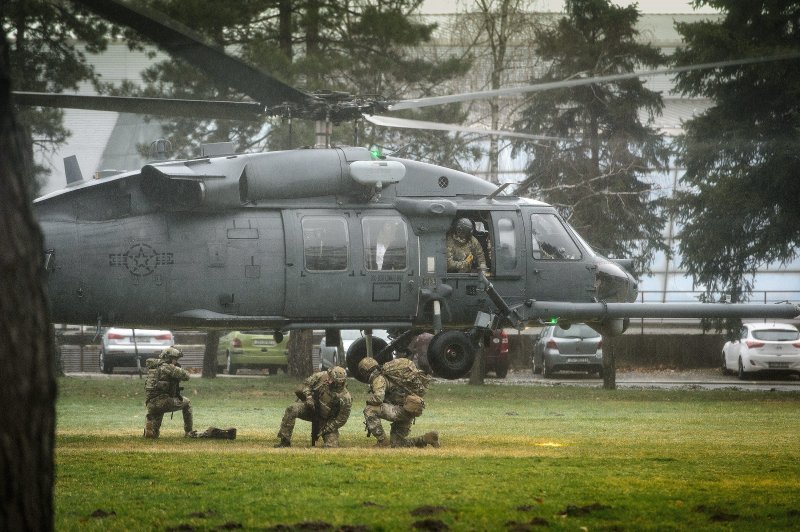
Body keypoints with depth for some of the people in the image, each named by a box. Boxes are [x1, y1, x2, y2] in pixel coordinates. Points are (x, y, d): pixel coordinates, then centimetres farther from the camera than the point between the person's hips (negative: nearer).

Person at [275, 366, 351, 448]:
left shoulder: (345, 398, -27)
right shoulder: (321, 376, -18)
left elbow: (342, 419, -17)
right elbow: (306, 383, 0)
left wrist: (325, 430, -16)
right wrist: (308, 397, -18)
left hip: (327, 420, -2)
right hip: (312, 407, 2)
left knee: (331, 446, -15)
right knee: (292, 410, -27)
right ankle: (285, 442, -21)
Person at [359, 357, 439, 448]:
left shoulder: (378, 379, -9)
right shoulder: (386, 378, 23)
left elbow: (378, 398, -26)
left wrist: (368, 399, -3)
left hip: (402, 409, -10)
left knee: (369, 410, -16)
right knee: (396, 444, 15)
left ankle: (382, 441, -13)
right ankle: (427, 438, 10)